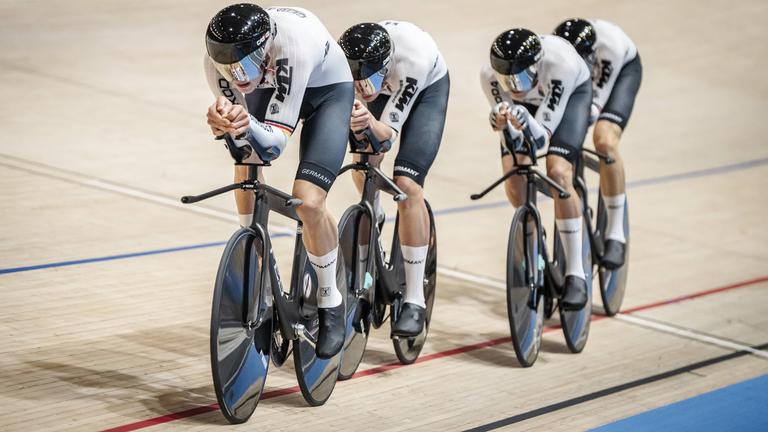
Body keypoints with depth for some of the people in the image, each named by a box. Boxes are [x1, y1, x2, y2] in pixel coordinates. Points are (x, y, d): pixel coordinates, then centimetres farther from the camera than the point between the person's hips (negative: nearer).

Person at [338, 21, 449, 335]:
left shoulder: (412, 59, -42)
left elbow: (390, 131, -36)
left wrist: (370, 124, -58)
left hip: (427, 87, -4)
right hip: (385, 85, 4)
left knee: (407, 186, -18)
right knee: (362, 162, -14)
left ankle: (415, 301, -13)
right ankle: (373, 218, 26)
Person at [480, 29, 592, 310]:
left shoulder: (560, 63, -41)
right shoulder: (490, 74, -33)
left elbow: (542, 137, -35)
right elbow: (513, 142, -27)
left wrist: (526, 122, -57)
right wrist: (503, 124, -48)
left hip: (572, 92, -3)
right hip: (528, 101, 3)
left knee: (558, 173, -23)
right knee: (513, 176, -16)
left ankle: (575, 273, -14)